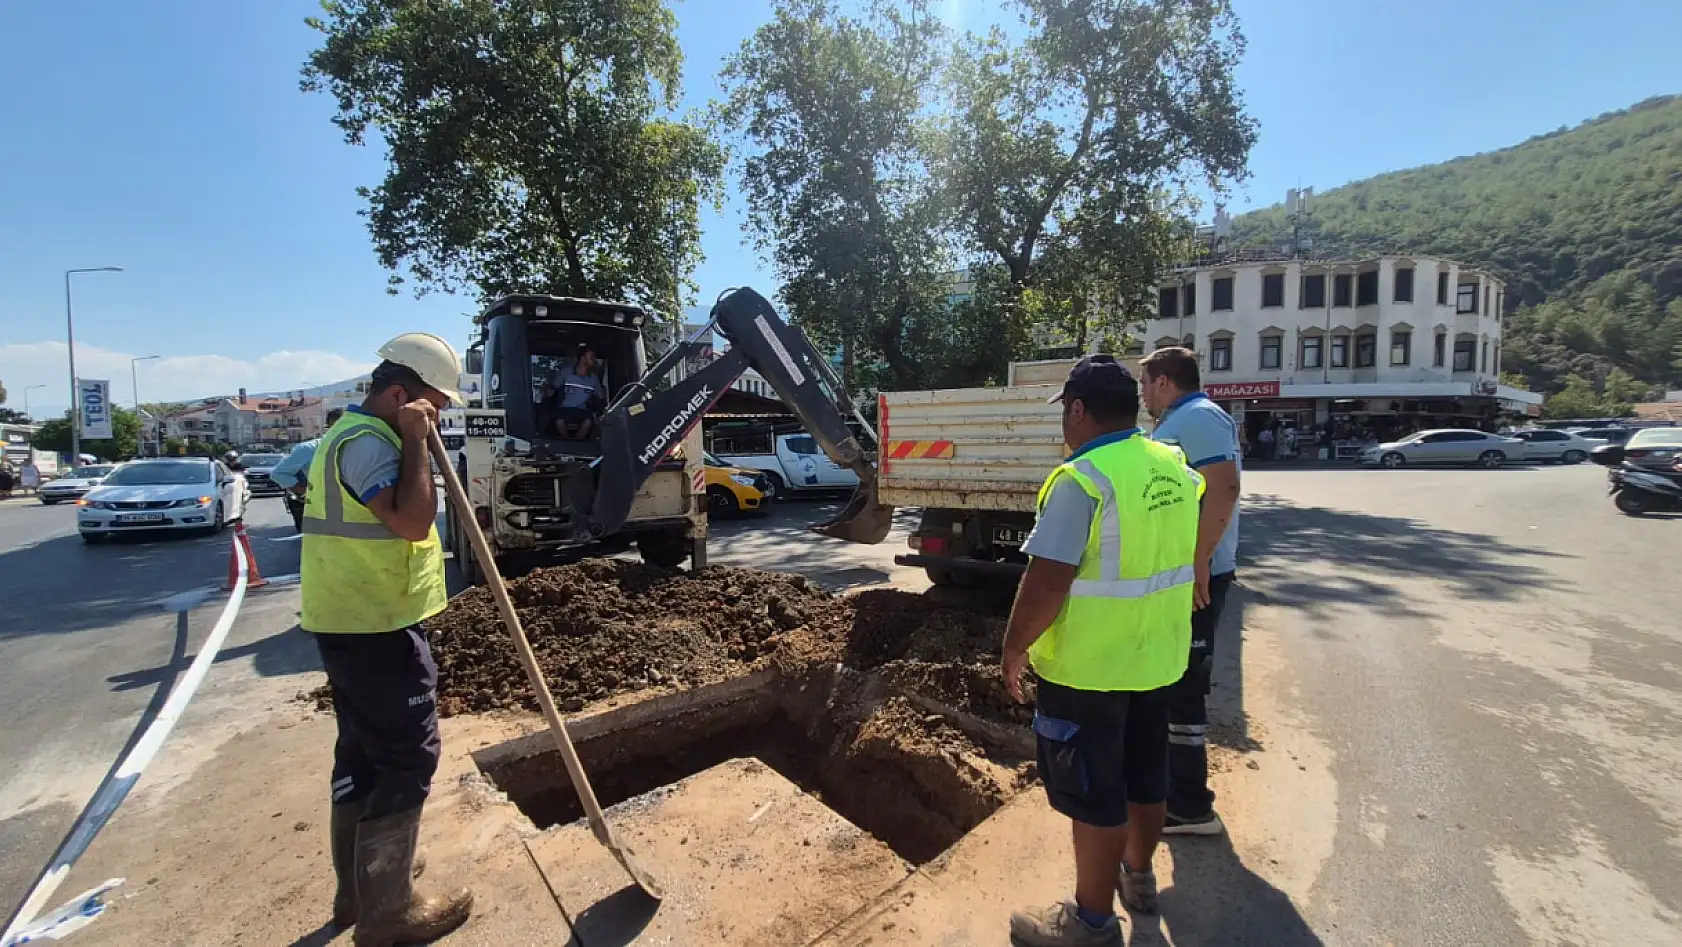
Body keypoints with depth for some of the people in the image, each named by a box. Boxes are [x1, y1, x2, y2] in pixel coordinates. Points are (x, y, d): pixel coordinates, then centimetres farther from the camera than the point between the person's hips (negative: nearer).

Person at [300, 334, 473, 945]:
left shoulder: (356, 434, 17)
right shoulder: (367, 440, -18)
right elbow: (413, 520, -29)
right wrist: (414, 440, -23)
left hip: (356, 623, 11)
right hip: (377, 627, -11)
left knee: (363, 754, 18)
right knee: (407, 758, -2)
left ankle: (358, 889, 33)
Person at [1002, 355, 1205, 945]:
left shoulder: (1083, 479, -24)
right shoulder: (1175, 468, 3)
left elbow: (1045, 584, -25)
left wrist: (1015, 647, -11)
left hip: (1088, 667, -8)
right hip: (1157, 655, 8)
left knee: (1095, 793, 7)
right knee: (1145, 777, 24)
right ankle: (1138, 875, 45)